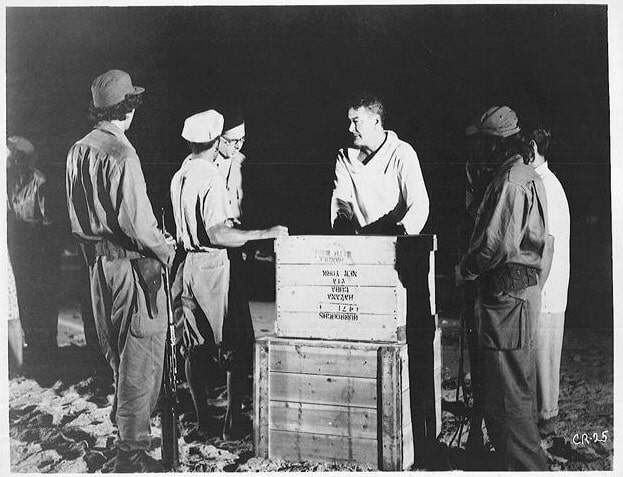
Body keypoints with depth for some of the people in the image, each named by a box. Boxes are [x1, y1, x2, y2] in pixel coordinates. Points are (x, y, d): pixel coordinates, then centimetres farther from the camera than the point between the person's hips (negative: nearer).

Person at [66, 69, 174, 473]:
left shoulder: (78, 151, 6)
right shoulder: (122, 156, -20)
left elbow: (76, 217, 13)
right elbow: (137, 223, -23)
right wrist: (167, 251, -9)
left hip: (98, 261, 9)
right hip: (132, 263, -9)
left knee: (117, 348, 24)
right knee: (141, 351, 0)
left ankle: (124, 416, 45)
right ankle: (132, 448, 5)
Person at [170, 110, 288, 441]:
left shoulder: (179, 176, 9)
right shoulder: (211, 177, -17)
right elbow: (217, 235, -23)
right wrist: (265, 233, -20)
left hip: (188, 262, 8)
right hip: (213, 266, -8)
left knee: (195, 348, 12)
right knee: (236, 345, 2)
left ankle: (201, 420, 21)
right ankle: (232, 423, 7)